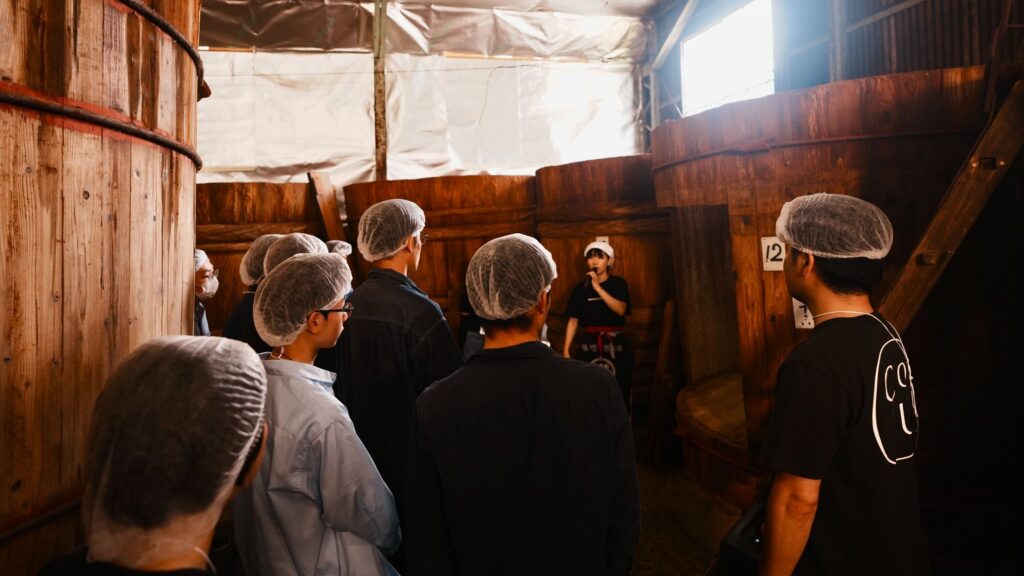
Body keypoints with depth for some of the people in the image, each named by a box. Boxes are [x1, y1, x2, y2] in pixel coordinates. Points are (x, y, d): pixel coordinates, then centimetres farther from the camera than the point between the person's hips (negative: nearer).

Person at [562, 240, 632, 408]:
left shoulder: (619, 283, 1)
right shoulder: (581, 288, 5)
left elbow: (620, 310, -15)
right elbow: (573, 320, 5)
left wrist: (597, 287, -19)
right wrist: (566, 350, -1)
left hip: (615, 344, -1)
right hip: (589, 344, 1)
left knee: (619, 392, 0)